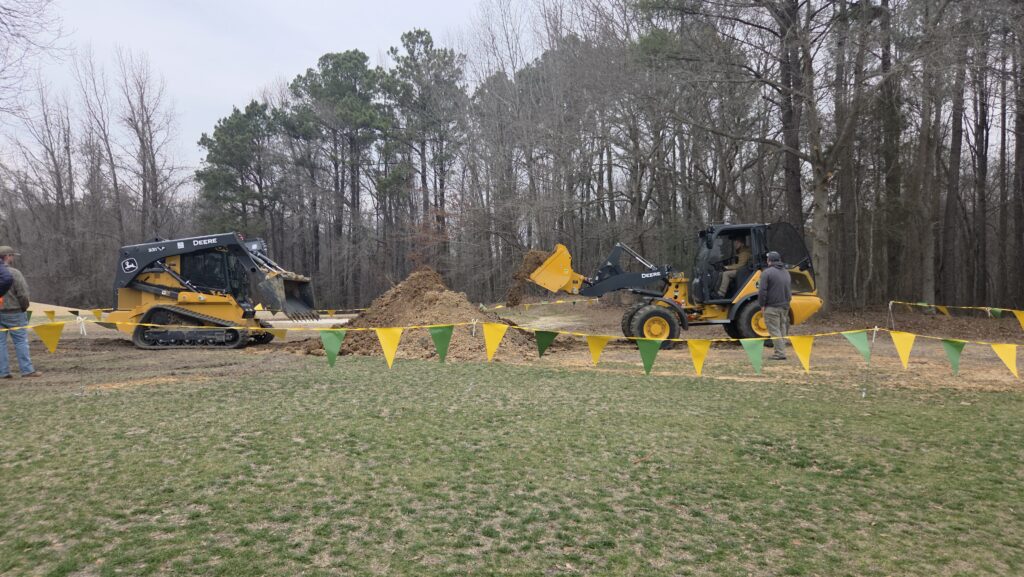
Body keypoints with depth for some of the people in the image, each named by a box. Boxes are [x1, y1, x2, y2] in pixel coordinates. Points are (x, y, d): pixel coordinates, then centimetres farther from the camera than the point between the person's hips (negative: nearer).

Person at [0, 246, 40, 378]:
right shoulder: (14, 273, -12)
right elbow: (23, 294, -14)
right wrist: (24, 308, 3)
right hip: (13, 313, -6)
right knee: (21, 341, 0)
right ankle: (27, 370, 1)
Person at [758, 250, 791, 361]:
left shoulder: (767, 272, -11)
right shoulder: (786, 272, 15)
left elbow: (762, 291, -15)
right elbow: (789, 290, 21)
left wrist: (762, 305, -7)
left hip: (772, 307, -7)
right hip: (785, 306, 8)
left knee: (774, 330, -4)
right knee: (782, 329, 15)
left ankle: (780, 353, -8)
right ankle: (781, 351, 19)